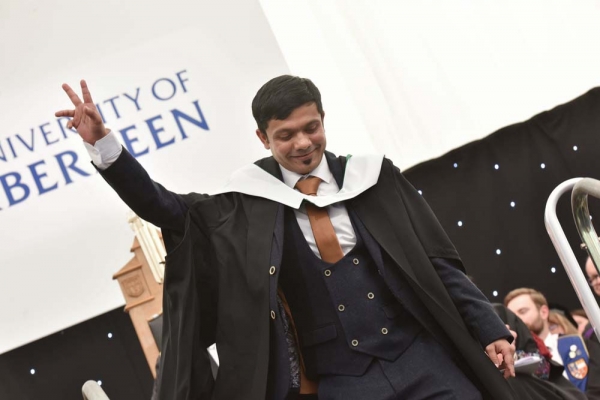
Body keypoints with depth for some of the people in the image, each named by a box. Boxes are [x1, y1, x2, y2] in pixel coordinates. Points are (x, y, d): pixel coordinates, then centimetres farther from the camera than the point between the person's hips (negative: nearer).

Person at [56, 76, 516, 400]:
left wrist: (489, 329, 1)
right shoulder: (250, 203, 3)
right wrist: (103, 144, -6)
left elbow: (438, 261, 6)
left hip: (424, 359, 1)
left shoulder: (373, 177, 5)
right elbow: (168, 209, 4)